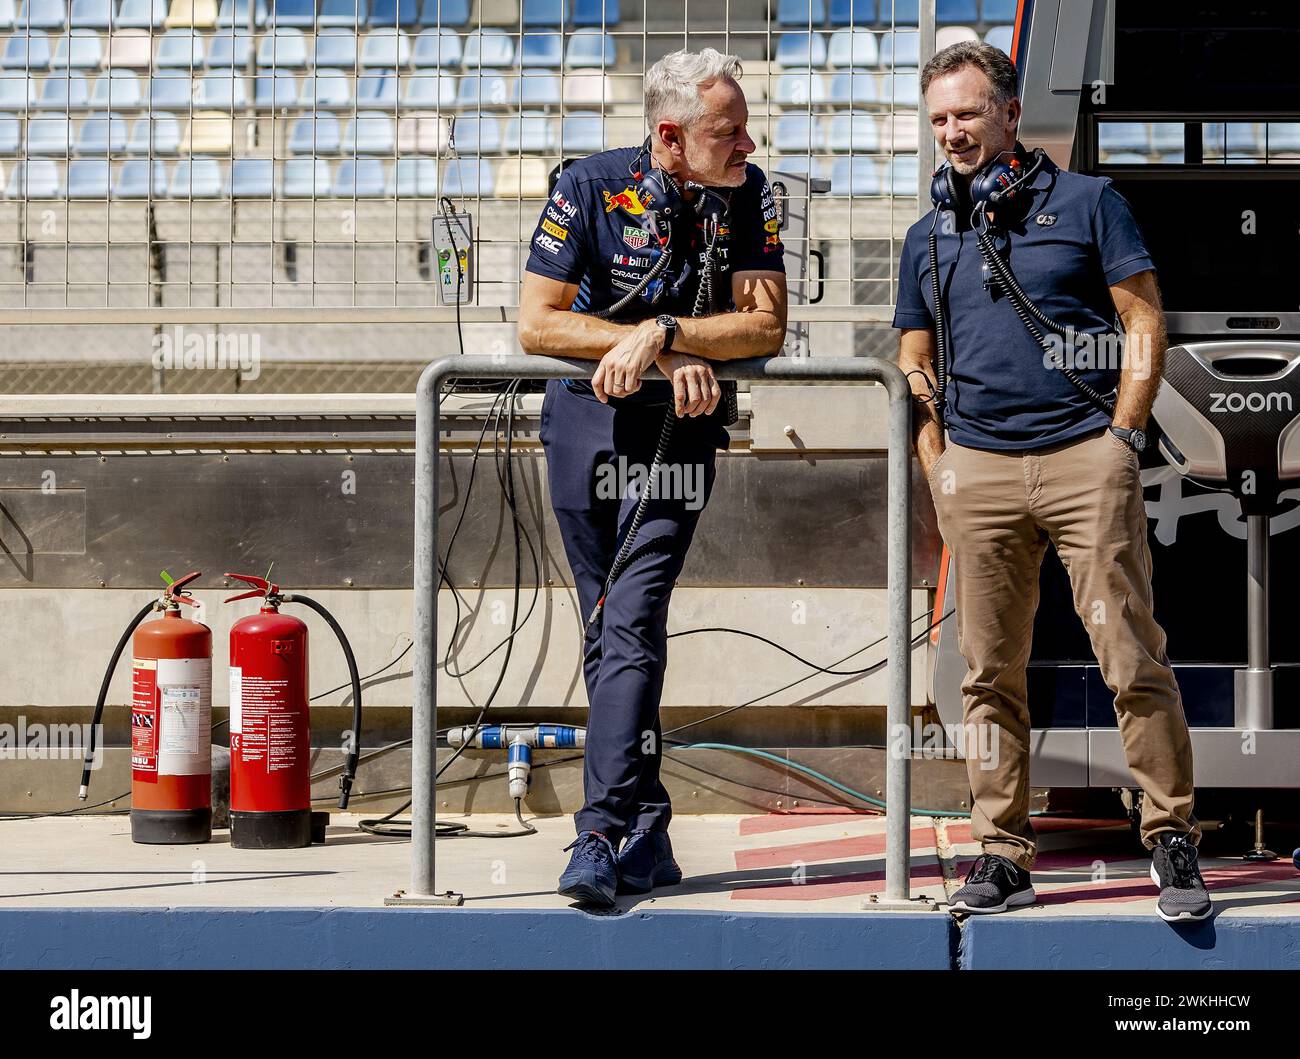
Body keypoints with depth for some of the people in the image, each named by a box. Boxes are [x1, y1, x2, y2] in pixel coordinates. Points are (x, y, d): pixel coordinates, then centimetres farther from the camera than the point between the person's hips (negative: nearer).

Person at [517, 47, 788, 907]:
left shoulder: (747, 194, -6)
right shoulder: (591, 188, -12)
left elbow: (766, 326, -10)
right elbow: (537, 324, -13)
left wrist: (661, 333, -24)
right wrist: (667, 350, -18)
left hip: (681, 429, -1)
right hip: (587, 419, 1)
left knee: (632, 626, -14)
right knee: (610, 630, 5)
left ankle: (601, 836, -19)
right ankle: (647, 833, 13)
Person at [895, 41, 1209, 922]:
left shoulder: (1086, 203, 6)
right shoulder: (928, 239, 17)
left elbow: (1145, 321, 3)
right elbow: (916, 365, 20)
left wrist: (1124, 436, -6)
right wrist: (937, 467, 7)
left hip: (1086, 457, -3)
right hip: (979, 469, 4)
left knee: (1135, 661, -7)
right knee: (992, 674, 4)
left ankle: (1173, 841, 0)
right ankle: (1002, 855, 10)